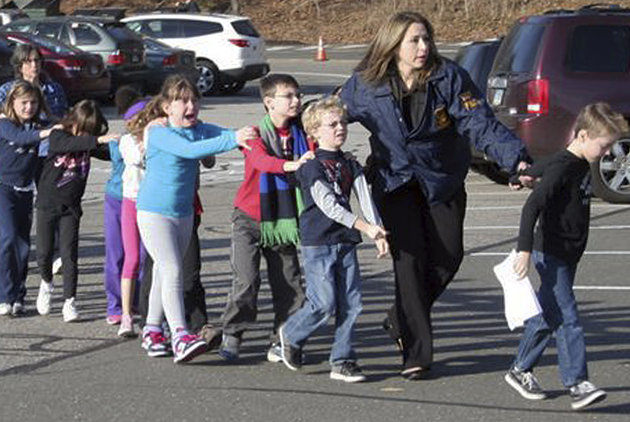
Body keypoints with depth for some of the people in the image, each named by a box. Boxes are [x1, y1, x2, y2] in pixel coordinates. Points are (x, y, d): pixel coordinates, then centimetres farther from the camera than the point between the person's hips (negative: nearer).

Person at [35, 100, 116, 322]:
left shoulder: (89, 143, 1)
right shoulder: (58, 136, -10)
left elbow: (110, 153, -7)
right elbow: (70, 144, -31)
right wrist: (98, 140, -43)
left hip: (70, 206, 2)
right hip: (47, 203, -2)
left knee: (69, 254, -5)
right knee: (44, 252, 3)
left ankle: (69, 302, 0)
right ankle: (46, 284, 32)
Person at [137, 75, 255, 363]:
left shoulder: (199, 130, 4)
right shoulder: (159, 133, -18)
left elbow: (224, 134, -9)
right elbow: (189, 150, -33)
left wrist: (246, 136, -33)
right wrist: (233, 140, -41)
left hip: (183, 213, 7)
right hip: (154, 212, -7)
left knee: (164, 273, 15)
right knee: (172, 271, -17)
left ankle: (152, 332, 27)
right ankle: (180, 338, -24)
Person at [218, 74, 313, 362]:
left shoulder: (299, 135, 5)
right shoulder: (256, 134, -10)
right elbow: (261, 160, -30)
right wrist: (290, 165, -48)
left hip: (283, 219, 4)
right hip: (250, 218, -4)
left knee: (289, 283, 2)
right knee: (246, 280, -12)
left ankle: (281, 342, 14)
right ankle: (231, 336, 4)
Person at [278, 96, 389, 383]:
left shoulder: (351, 166, 11)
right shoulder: (311, 167, -9)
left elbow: (365, 200, 3)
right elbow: (328, 205, -18)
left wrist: (378, 233, -11)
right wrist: (364, 227, -25)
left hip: (345, 242, 6)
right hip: (317, 243, -6)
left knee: (351, 303, 1)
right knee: (324, 303, -8)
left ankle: (342, 361, 9)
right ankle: (291, 334, 18)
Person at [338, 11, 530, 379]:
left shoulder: (449, 77, -13)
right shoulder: (365, 86, -10)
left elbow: (481, 124, -19)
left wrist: (517, 159, -32)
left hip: (443, 182, 2)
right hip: (395, 183, -1)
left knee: (448, 256, -2)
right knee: (410, 258, -12)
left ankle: (402, 321, 25)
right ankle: (416, 353, -7)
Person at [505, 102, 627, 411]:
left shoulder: (581, 165, 9)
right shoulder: (562, 168, -20)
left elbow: (535, 170, 23)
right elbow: (532, 206, -27)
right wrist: (524, 249, -32)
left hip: (567, 256, 9)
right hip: (552, 255, -9)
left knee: (547, 314, 14)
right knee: (566, 318, -11)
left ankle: (520, 371, 25)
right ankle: (577, 384, -13)